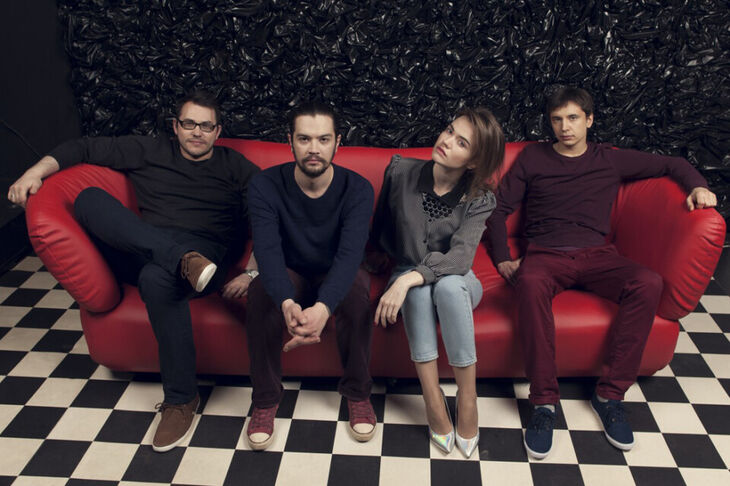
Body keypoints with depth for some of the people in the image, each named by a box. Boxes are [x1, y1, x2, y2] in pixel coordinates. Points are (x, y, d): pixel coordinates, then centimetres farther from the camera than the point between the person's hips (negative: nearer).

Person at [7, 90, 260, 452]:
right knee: (89, 198, -20)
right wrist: (37, 171, 4)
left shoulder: (233, 167, 16)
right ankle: (184, 261, -36)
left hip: (205, 254, -3)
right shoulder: (148, 152, 22)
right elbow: (84, 149, 21)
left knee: (156, 276, -39)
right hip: (141, 254, 3)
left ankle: (180, 400, -24)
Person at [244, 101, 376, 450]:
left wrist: (322, 308, -54)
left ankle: (357, 393, -13)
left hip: (336, 277, 0)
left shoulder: (357, 189, -19)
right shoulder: (265, 186, -18)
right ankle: (265, 400, -14)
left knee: (357, 288, -35)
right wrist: (288, 304, -53)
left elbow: (351, 253, -34)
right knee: (260, 291, -33)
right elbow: (267, 249, -32)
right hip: (288, 277, 0)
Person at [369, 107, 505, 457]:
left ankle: (467, 398, -27)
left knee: (447, 284, -38)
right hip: (406, 274, 1)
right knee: (420, 290, -36)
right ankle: (433, 402, -33)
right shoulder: (401, 172, -8)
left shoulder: (479, 201, -13)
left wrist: (407, 280, -42)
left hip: (456, 282, -1)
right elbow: (381, 228, 10)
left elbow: (460, 257, -29)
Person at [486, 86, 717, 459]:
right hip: (546, 255, -1)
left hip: (597, 255, 2)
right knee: (530, 283, -39)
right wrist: (503, 260, 0)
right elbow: (500, 209, 12)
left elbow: (674, 165, 25)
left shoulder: (611, 160, 18)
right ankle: (544, 401, -31)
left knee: (648, 284, -31)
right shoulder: (533, 157, 15)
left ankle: (610, 394, -20)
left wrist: (697, 186, 3)